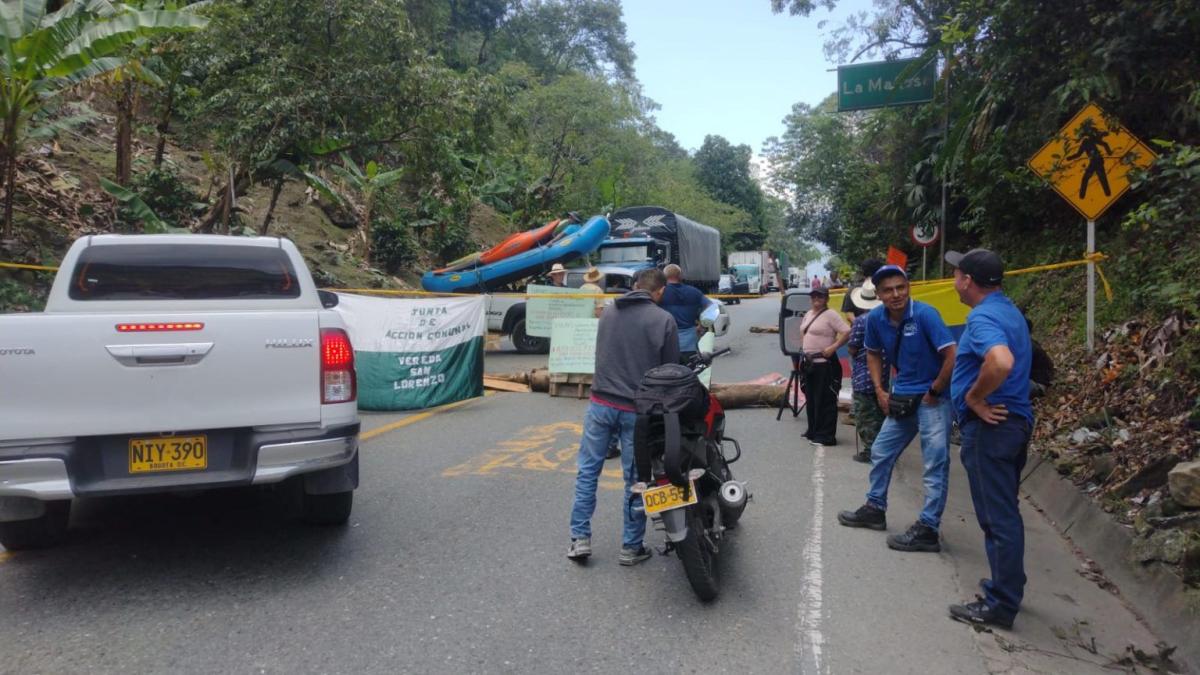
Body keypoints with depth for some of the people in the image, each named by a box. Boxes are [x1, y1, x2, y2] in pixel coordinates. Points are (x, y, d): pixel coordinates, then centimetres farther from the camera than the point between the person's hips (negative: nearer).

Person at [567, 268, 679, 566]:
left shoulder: (608, 312, 6)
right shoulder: (664, 320, -7)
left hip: (600, 403, 3)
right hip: (636, 409, -3)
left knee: (588, 471, 13)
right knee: (635, 480, 8)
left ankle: (580, 537, 13)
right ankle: (631, 547, 17)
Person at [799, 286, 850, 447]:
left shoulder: (831, 315, -10)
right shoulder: (809, 314, 15)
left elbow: (847, 332, -18)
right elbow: (803, 333, 30)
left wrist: (833, 347, -22)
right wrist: (803, 348, 16)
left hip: (825, 364, -9)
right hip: (810, 362, 9)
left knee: (825, 400, -6)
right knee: (811, 398, 16)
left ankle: (826, 436, -3)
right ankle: (813, 431, 27)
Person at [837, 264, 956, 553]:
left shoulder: (925, 314, -21)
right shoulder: (876, 318, -3)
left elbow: (952, 356, -23)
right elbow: (873, 354, 15)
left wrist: (934, 393, -15)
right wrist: (880, 390, 6)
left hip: (932, 398, -7)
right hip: (901, 399, 7)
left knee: (935, 464, -4)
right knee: (880, 452, 16)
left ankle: (928, 530, 2)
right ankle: (875, 509, 33)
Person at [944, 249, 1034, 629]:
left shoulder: (983, 317, -19)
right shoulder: (1009, 311, 13)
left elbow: (1001, 361, -38)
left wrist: (975, 398, -23)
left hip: (990, 427, -10)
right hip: (1013, 421, 10)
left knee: (997, 516, -2)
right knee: (1004, 512, 19)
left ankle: (1000, 605, 8)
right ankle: (1008, 588, 32)